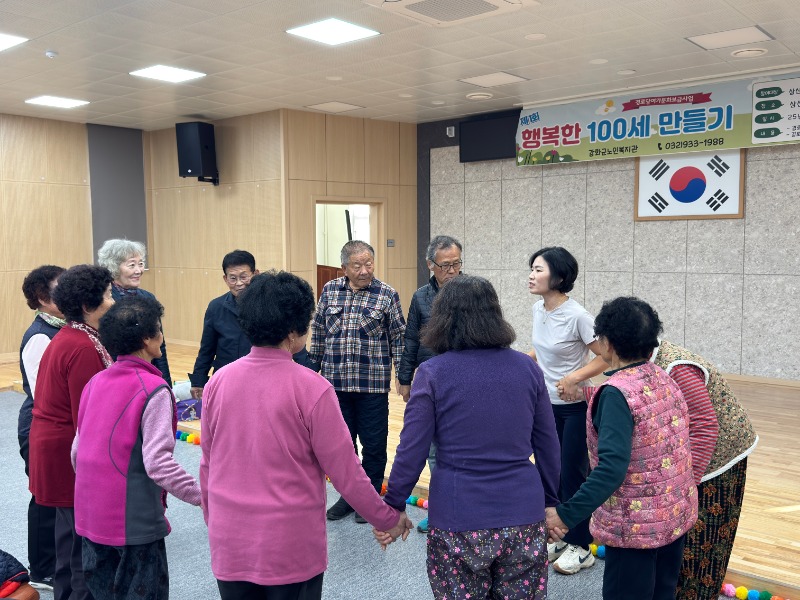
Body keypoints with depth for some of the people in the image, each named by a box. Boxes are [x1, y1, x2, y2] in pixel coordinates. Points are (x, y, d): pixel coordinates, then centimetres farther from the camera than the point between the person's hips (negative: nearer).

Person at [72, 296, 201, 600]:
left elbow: (77, 451, 9)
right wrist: (202, 495, -16)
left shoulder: (96, 382, 4)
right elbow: (157, 463, -23)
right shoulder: (154, 390, -17)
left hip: (91, 514, 7)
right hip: (134, 519, -7)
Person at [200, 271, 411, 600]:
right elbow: (345, 472, -12)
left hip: (229, 543, 4)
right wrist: (388, 518, 3)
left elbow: (208, 465, 6)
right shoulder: (310, 388, -18)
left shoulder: (218, 382, -5)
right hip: (291, 548, -3)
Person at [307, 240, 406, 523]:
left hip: (372, 384, -3)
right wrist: (313, 368, 12)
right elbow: (318, 333, 11)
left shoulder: (387, 295, -5)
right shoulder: (330, 291, 3)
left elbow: (398, 338, -1)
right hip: (336, 383, 3)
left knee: (373, 444, 7)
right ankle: (348, 495, 31)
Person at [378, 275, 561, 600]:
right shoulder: (527, 368, 0)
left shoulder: (433, 373, -10)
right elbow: (548, 446, 6)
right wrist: (550, 501, 18)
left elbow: (412, 451, -9)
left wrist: (392, 506, 3)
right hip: (524, 516, 3)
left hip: (458, 521, -3)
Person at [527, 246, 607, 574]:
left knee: (573, 476, 4)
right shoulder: (538, 309, -1)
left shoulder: (577, 316, -23)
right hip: (546, 404, 7)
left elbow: (605, 357, -20)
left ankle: (580, 547, 23)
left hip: (574, 407, -7)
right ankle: (558, 536, 34)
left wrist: (573, 378, -28)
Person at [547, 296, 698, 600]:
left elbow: (611, 468, -31)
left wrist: (567, 514, -30)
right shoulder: (665, 380, 2)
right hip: (678, 514, 8)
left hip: (637, 526, -8)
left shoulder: (618, 393, -23)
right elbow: (669, 446, 8)